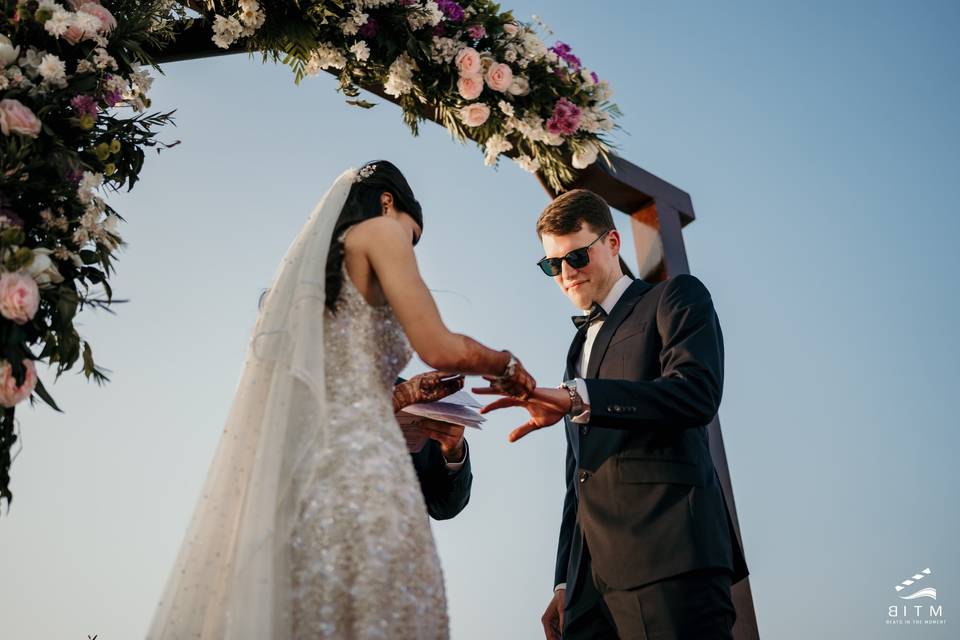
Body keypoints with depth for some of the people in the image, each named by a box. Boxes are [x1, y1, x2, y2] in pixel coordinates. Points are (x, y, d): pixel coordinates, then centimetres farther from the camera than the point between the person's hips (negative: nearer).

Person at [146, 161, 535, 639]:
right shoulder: (379, 229, 5)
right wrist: (505, 365, 10)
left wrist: (409, 393, 30)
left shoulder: (311, 269, 28)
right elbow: (440, 348, -7)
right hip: (357, 463, -8)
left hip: (307, 468, 9)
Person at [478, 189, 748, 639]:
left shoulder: (675, 298, 5)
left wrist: (578, 399, -25)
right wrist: (566, 583, 18)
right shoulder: (580, 346, 26)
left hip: (669, 553, -6)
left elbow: (696, 393, -14)